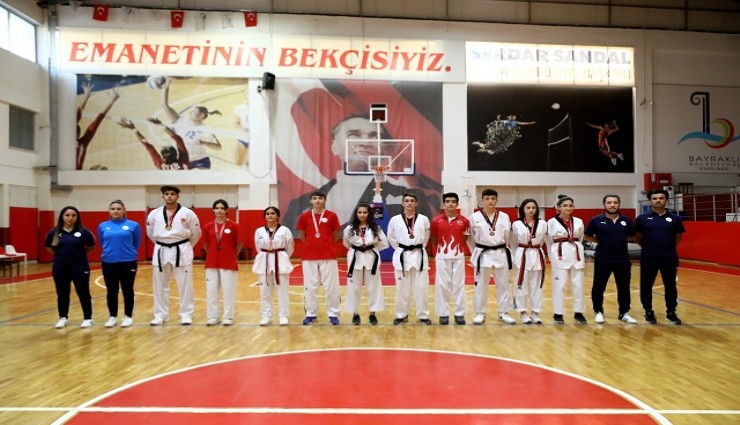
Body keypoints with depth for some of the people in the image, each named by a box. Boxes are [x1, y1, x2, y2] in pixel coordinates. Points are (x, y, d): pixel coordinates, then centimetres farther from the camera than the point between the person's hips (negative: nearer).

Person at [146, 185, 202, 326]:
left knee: (185, 285, 2)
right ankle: (160, 315, 23)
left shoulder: (187, 213, -5)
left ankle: (186, 315, 13)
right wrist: (162, 245, 13)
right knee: (160, 285, 9)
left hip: (182, 251, -2)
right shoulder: (154, 214, 3)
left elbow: (196, 233, 4)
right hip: (161, 252, 3)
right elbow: (150, 233, 16)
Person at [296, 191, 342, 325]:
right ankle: (311, 314, 20)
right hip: (309, 256, 1)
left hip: (328, 256, -1)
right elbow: (301, 236, 12)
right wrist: (312, 245, 10)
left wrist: (326, 245, 6)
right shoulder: (304, 216, 1)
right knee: (310, 286, 8)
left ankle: (333, 314, 14)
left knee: (331, 286, 3)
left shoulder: (332, 216, -2)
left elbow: (336, 235, 8)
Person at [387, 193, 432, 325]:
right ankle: (401, 315, 21)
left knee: (421, 287, 4)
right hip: (401, 255, 0)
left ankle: (423, 315, 17)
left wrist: (418, 248, 9)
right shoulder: (395, 220, -1)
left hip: (419, 255, 0)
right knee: (402, 287, 8)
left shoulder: (424, 219, 0)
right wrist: (401, 249, 6)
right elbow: (391, 237, 9)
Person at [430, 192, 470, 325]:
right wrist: (440, 251, 6)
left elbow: (465, 238, 11)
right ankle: (443, 314, 14)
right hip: (442, 257, -1)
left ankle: (460, 314, 16)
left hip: (458, 256, 1)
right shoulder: (436, 221, -4)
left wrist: (458, 248, 5)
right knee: (442, 285, 3)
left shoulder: (464, 221, -1)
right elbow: (433, 239, 7)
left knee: (459, 284, 7)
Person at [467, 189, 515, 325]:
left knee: (503, 284, 8)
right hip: (482, 254, -2)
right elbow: (470, 237, 5)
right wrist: (475, 253, 6)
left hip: (500, 254, 2)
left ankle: (503, 313, 22)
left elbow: (507, 237, 9)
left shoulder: (504, 217, 2)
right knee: (481, 285, 5)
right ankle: (480, 313, 18)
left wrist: (500, 249, 7)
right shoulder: (474, 217, -3)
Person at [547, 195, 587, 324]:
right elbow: (549, 242, 5)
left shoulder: (578, 222, 6)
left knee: (578, 285, 7)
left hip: (576, 255, 3)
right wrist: (552, 258, 7)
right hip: (560, 256, -3)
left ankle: (578, 313, 20)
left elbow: (580, 239, 16)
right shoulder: (551, 222, -3)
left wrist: (580, 254, 14)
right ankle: (558, 313, 12)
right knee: (559, 285, 1)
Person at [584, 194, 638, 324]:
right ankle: (598, 312, 20)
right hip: (602, 260, -2)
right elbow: (586, 236, 4)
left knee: (624, 287, 9)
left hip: (622, 259, 3)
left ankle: (624, 313, 22)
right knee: (599, 287, 5)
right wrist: (600, 241, -4)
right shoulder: (596, 220, -4)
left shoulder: (626, 220, 5)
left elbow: (631, 236, 18)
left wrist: (621, 240, 4)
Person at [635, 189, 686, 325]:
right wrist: (647, 246, 5)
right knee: (646, 286, 6)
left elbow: (678, 237, 14)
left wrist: (668, 246, 7)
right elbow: (637, 237, 9)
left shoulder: (674, 218, 2)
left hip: (669, 258, 1)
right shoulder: (642, 218, -1)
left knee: (670, 286, 9)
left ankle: (671, 312, 22)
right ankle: (649, 312, 19)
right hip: (648, 258, -1)